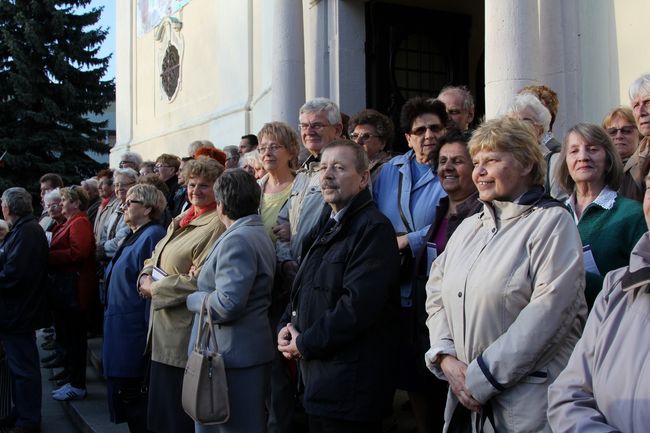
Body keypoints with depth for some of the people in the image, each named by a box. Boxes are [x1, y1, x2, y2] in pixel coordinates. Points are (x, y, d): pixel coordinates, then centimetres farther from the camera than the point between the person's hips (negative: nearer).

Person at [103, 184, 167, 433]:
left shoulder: (152, 236, -15)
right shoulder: (134, 237, 16)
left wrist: (150, 330, -22)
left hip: (135, 330, -10)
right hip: (121, 328, 10)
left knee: (134, 392, -3)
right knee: (123, 392, 15)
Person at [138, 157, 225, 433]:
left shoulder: (217, 225, -16)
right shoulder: (181, 220, 14)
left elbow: (199, 279, -23)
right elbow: (156, 257, 20)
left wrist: (154, 289, -13)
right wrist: (146, 277, -2)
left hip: (185, 333, -9)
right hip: (164, 329, 9)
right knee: (162, 406, 19)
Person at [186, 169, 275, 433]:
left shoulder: (237, 239, -19)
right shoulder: (258, 233, 13)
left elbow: (228, 303, -26)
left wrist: (192, 299, -9)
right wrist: (204, 277, 14)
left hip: (232, 354, -10)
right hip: (252, 349, 10)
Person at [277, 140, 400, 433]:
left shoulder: (373, 228, -15)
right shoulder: (327, 226, 15)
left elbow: (358, 304, -24)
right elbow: (304, 287, 21)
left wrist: (305, 344, -15)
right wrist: (285, 326, 3)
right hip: (316, 373, 9)